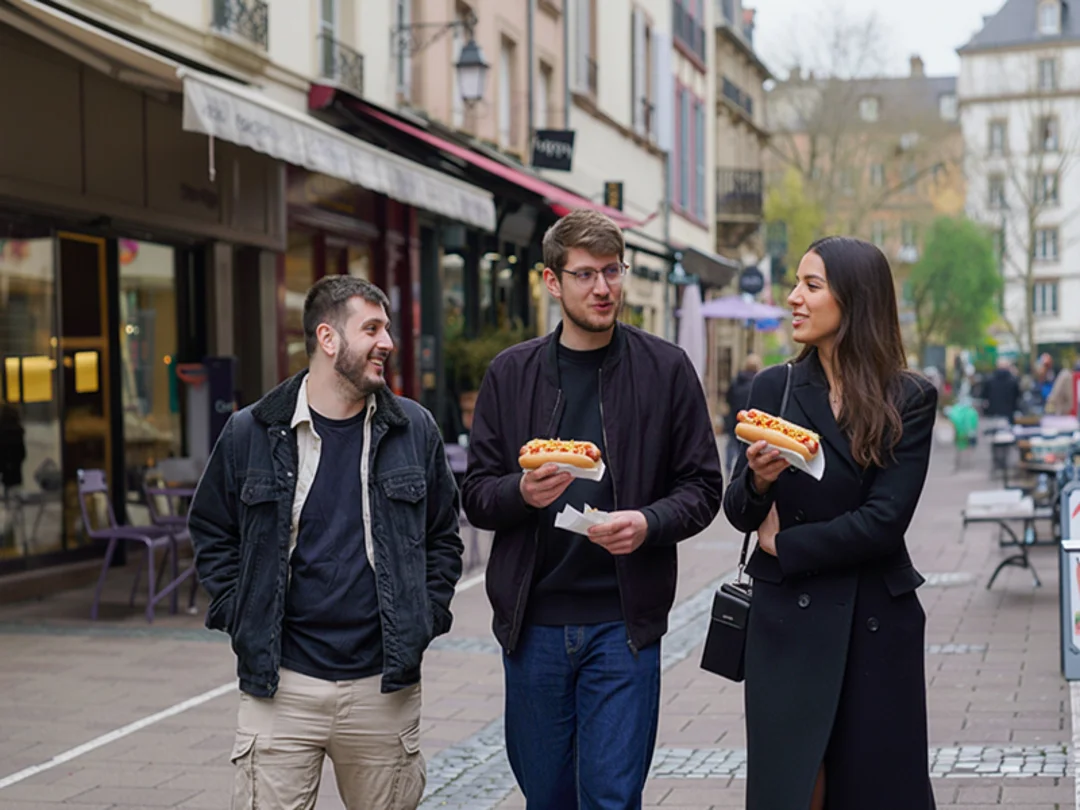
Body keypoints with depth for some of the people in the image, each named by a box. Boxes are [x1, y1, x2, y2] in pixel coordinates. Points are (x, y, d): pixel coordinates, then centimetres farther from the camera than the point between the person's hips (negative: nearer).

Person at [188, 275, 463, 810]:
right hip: (281, 685, -1)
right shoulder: (250, 434, 1)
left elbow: (443, 535, 14)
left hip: (384, 686, 2)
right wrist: (242, 619, 0)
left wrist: (423, 619, 4)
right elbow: (211, 534, 10)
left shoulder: (414, 430, 5)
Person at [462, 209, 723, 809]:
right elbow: (477, 495, 6)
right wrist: (522, 492, -16)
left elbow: (702, 487, 3)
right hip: (533, 623, 2)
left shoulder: (666, 369, 2)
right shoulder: (512, 373, 5)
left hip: (623, 623, -2)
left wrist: (650, 523, -17)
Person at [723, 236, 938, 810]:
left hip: (878, 624, -1)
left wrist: (783, 544, -6)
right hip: (789, 619, 1)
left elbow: (885, 521, -12)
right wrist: (757, 478, -17)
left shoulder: (910, 400, -4)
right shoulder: (773, 388, 2)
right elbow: (738, 514, 4)